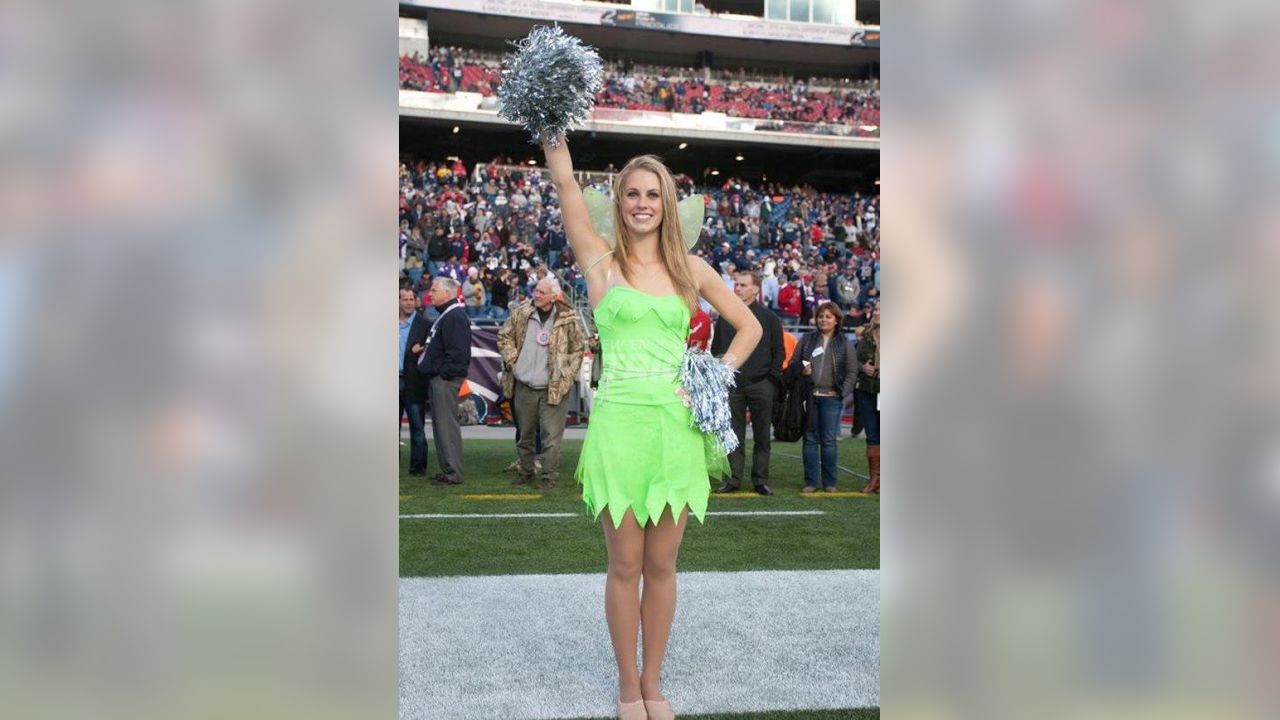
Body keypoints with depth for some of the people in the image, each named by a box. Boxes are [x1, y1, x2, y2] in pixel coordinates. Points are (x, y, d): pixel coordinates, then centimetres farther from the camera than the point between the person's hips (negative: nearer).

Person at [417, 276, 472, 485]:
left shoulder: (454, 317, -15)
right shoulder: (445, 315, 20)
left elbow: (457, 351, -23)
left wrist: (444, 373, -20)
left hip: (445, 379, -11)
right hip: (438, 378, 11)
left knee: (446, 425, -9)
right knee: (440, 425, 13)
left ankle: (453, 473, -7)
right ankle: (448, 470, 19)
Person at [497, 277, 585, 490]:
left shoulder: (568, 319, -3)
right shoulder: (521, 314, 2)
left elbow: (577, 349, 5)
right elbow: (504, 336, 12)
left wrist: (568, 375, -3)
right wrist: (512, 360, 0)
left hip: (554, 389, -3)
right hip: (524, 387, 3)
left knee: (551, 437, -3)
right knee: (525, 435, 13)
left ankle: (550, 477, 4)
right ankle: (526, 472, 26)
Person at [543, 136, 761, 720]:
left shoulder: (690, 267, 11)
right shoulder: (601, 259, 3)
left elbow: (749, 327, 17)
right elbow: (565, 181, -8)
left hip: (677, 424, 2)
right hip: (620, 421, -2)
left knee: (661, 564, 8)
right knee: (625, 565, 3)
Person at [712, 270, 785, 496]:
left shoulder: (769, 318, 5)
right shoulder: (725, 317, 12)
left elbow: (778, 351, 5)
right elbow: (716, 349, 14)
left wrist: (773, 378, -4)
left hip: (761, 385, -2)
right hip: (732, 385, 2)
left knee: (762, 435, 1)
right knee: (734, 435, 3)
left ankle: (760, 479, 7)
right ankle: (734, 479, 8)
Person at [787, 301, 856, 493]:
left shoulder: (844, 343, 7)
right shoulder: (807, 339, 11)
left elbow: (852, 372, 5)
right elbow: (792, 364, 12)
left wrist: (842, 392, -7)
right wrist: (801, 369, -9)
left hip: (831, 398, -2)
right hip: (809, 396, 2)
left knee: (829, 440, -1)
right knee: (810, 439, 3)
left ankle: (830, 482, 7)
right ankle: (810, 482, 8)